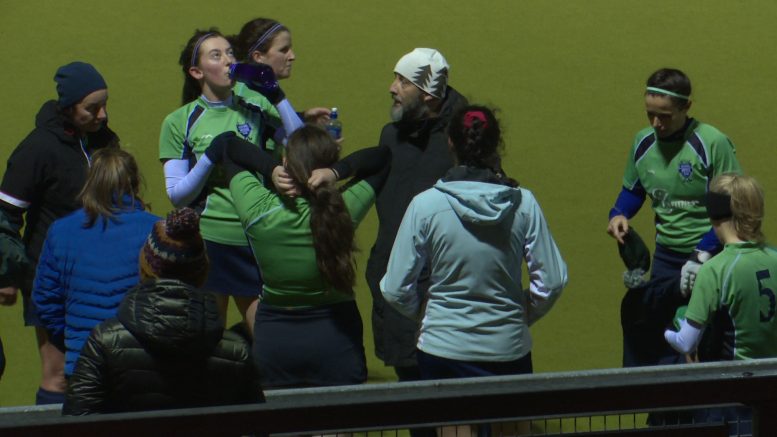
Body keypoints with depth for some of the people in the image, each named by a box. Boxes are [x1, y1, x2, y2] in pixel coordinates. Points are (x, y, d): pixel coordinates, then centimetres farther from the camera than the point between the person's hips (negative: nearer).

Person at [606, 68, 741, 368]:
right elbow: (633, 191, 19)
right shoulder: (643, 143, 2)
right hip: (666, 255, 5)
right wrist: (619, 215, -3)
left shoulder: (713, 144, -16)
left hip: (709, 256, -5)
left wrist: (702, 255, -21)